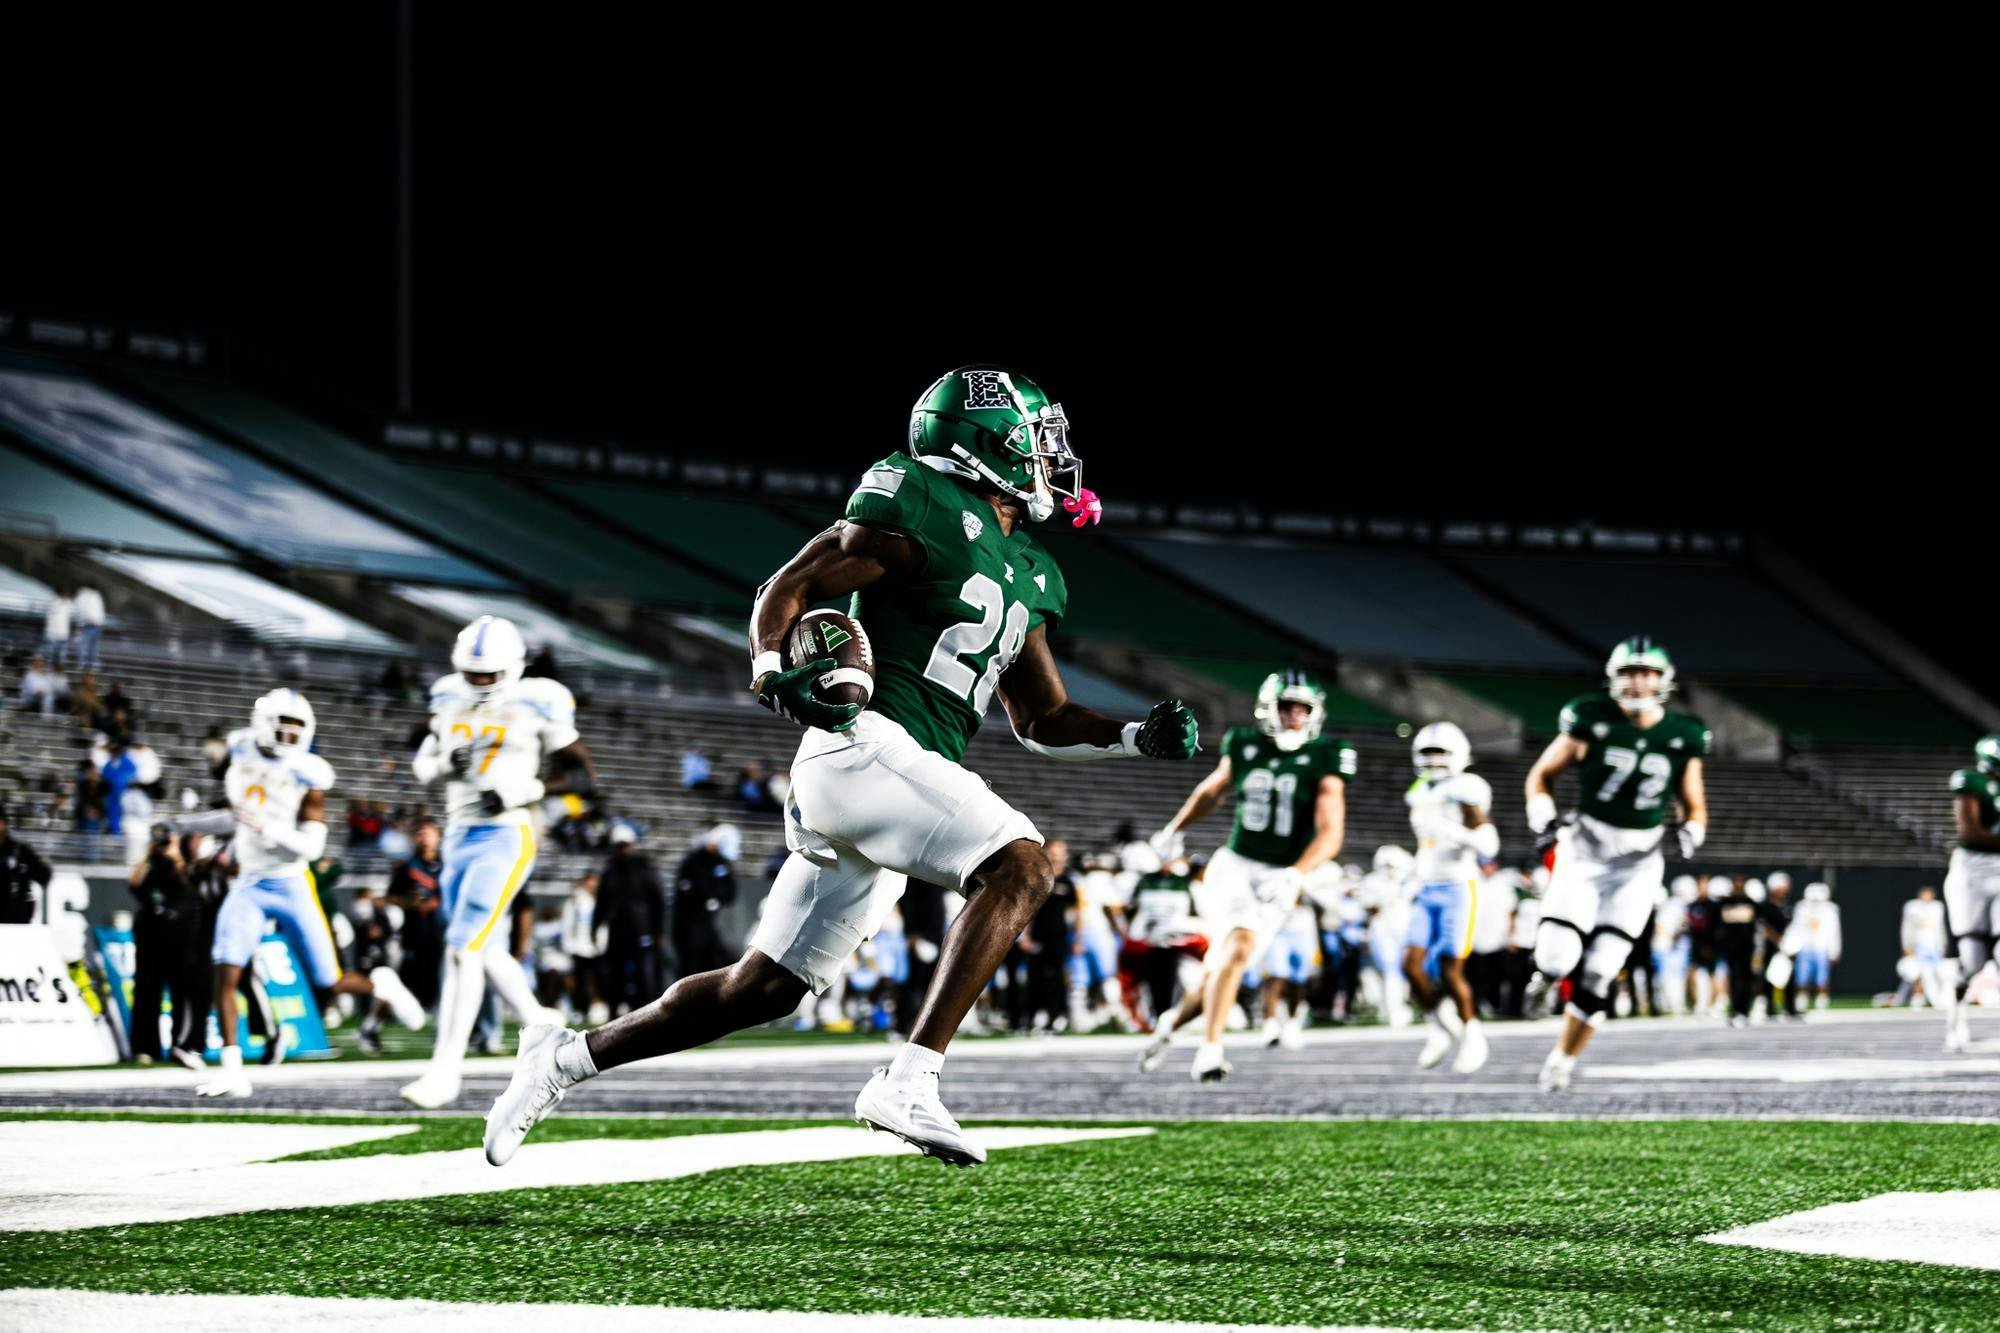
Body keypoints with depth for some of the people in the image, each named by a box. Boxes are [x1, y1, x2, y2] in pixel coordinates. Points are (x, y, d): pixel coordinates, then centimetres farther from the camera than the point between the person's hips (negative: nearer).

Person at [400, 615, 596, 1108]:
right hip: (459, 836, 7)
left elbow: (585, 777, -5)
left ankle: (445, 1068, -13)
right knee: (486, 951, 13)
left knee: (463, 948, -14)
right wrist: (443, 762, -9)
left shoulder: (537, 706, -8)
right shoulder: (450, 700, 7)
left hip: (506, 838, -7)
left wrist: (523, 791, -17)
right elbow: (421, 765, 15)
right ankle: (541, 1025, 32)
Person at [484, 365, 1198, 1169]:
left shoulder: (1025, 578, 21)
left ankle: (565, 1060, 21)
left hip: (902, 776, 9)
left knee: (762, 991, 10)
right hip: (864, 746, -9)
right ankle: (908, 1084, -31)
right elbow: (785, 590, -6)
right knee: (1019, 865, -24)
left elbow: (1043, 723, 26)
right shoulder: (922, 512, -5)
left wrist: (1140, 739, 12)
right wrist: (773, 673, -25)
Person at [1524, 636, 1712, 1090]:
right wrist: (1542, 814, -13)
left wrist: (1691, 832, -9)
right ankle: (1549, 967, 24)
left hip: (1638, 865, 1)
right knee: (1556, 961, -14)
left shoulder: (1682, 738, 0)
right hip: (1585, 852, -1)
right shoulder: (1593, 722, -6)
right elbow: (1541, 775, 5)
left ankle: (1564, 1057, 13)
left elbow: (1694, 807, 12)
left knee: (1600, 972, -5)